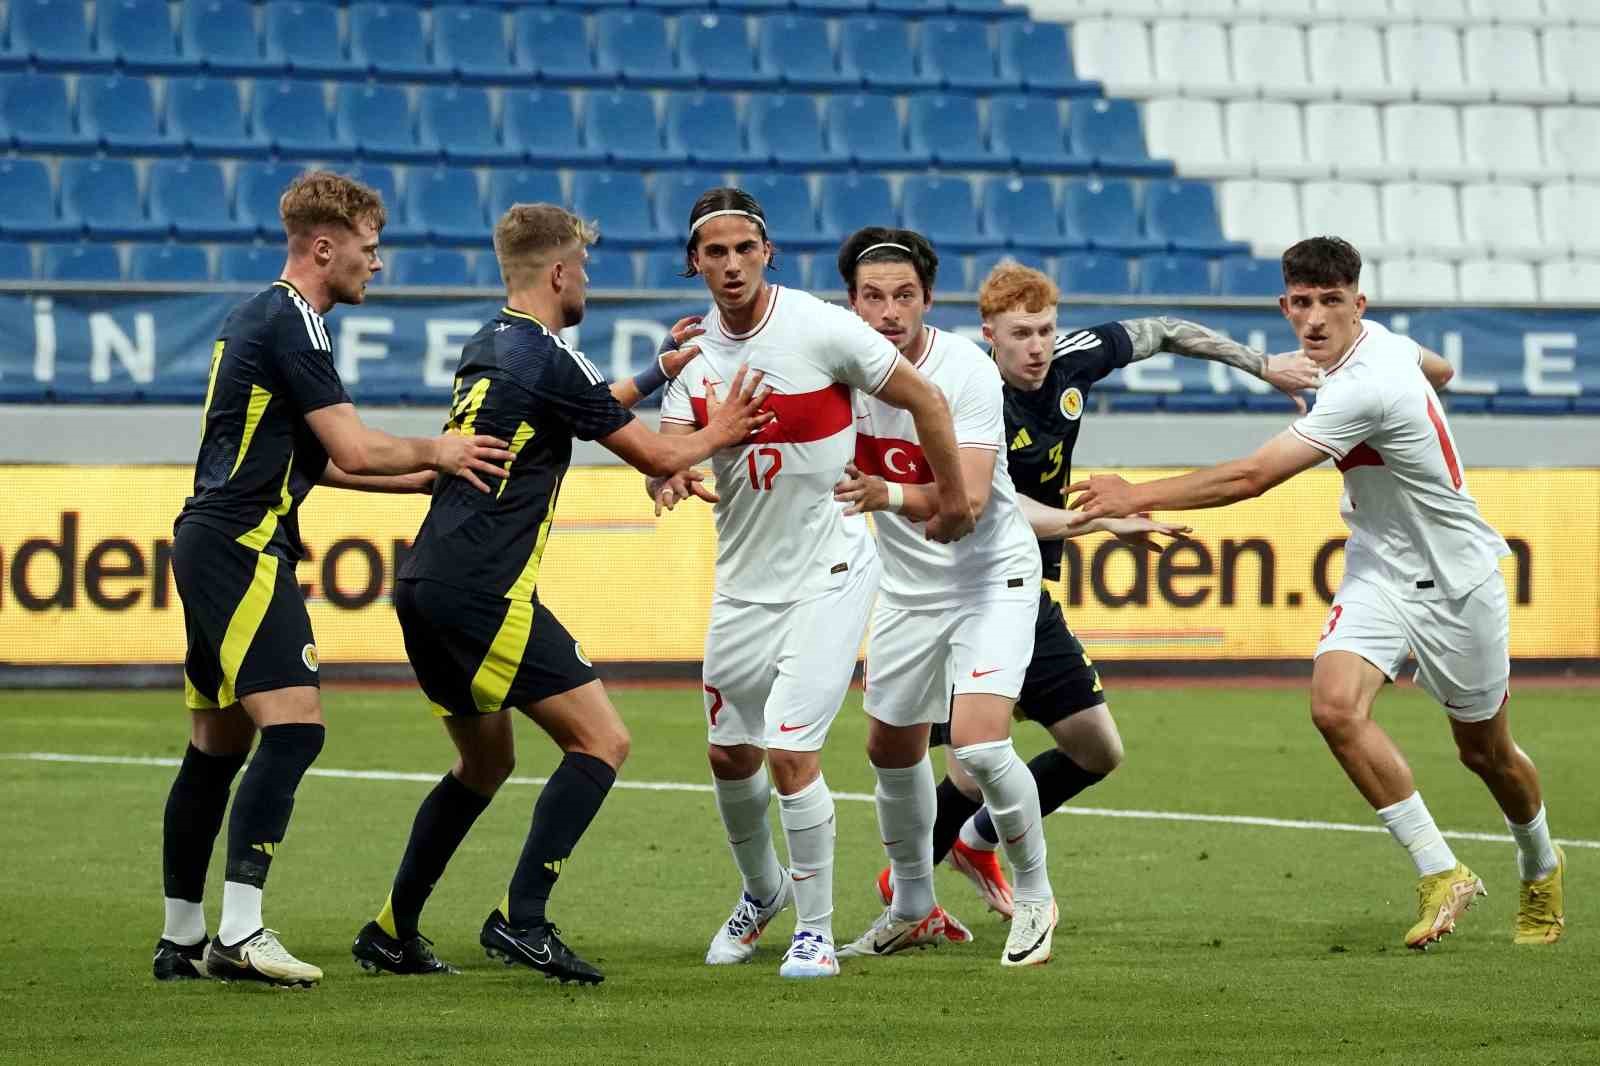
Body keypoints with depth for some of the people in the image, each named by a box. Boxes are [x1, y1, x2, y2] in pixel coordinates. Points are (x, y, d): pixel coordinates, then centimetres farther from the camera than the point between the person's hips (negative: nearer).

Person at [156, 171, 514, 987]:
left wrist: (423, 475, 19)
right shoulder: (291, 322, -12)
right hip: (243, 545, -11)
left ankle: (182, 939, 15)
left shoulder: (261, 316, 19)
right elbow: (355, 449, -16)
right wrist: (434, 453, 1)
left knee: (217, 745, 12)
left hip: (211, 544, 11)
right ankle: (239, 933, -23)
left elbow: (316, 459, 23)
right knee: (293, 727, -16)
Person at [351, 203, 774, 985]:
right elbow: (655, 457, -1)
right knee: (601, 738, -7)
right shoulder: (549, 358, -10)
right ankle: (521, 920, -15)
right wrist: (717, 434, 16)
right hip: (485, 592, -9)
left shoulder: (486, 348, 17)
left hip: (427, 586, 9)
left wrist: (655, 375, 37)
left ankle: (392, 933, 21)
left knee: (486, 761, 22)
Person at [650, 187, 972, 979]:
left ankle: (816, 930, 2)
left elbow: (925, 401, -8)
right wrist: (668, 475, -29)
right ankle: (763, 891, 41)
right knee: (728, 755, 14)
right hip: (743, 578, 6)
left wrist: (954, 498, 0)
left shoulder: (822, 330, -16)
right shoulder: (696, 348, -1)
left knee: (790, 753, -14)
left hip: (827, 573, -6)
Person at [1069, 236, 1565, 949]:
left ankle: (1541, 869, 42)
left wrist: (1136, 497, -27)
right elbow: (1438, 370, 21)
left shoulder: (1362, 389, -31)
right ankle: (1440, 875, -11)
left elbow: (1250, 477, -33)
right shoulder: (1379, 341, -4)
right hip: (1379, 567, 7)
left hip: (1455, 577, -7)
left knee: (1485, 750, 10)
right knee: (1336, 705, -20)